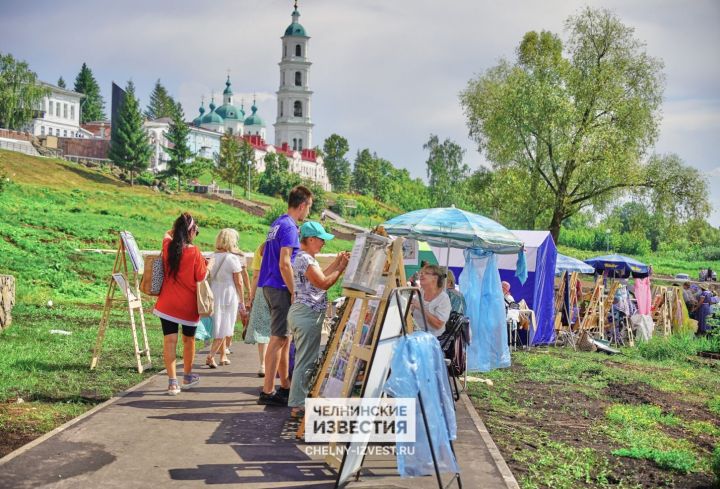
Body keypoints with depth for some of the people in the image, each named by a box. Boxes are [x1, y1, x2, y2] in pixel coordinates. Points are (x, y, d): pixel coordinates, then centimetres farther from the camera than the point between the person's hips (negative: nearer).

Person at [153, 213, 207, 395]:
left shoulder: (168, 247, -2)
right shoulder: (195, 252, -15)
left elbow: (167, 234, 22)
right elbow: (202, 277, -8)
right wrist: (208, 265, 7)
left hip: (167, 303, 2)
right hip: (189, 305, -2)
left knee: (170, 340, -1)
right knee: (189, 340, 17)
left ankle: (172, 382, -8)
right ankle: (188, 376, 33)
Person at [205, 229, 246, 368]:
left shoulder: (212, 257, 4)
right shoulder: (233, 258, -11)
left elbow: (209, 277, 8)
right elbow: (238, 282, -9)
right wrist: (241, 298, 2)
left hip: (213, 294, 6)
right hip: (228, 294, -6)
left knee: (219, 325, 17)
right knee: (224, 327, 2)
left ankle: (223, 356, 24)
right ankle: (210, 356, -7)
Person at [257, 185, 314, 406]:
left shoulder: (277, 223, 16)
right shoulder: (289, 226, -15)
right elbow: (284, 264, -22)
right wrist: (295, 293, -17)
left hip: (270, 286, 10)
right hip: (281, 288, -10)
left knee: (284, 337, 16)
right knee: (278, 338, -6)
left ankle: (285, 386, 24)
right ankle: (268, 392, -3)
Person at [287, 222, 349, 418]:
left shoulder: (305, 258, 16)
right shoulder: (305, 259, -16)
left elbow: (320, 276, 21)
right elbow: (323, 283, -17)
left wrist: (337, 261, 16)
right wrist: (341, 268, -8)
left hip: (306, 314, 11)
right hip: (307, 315, -11)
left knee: (305, 359, 16)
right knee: (305, 361, -6)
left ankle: (299, 401, 23)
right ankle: (298, 406, -2)